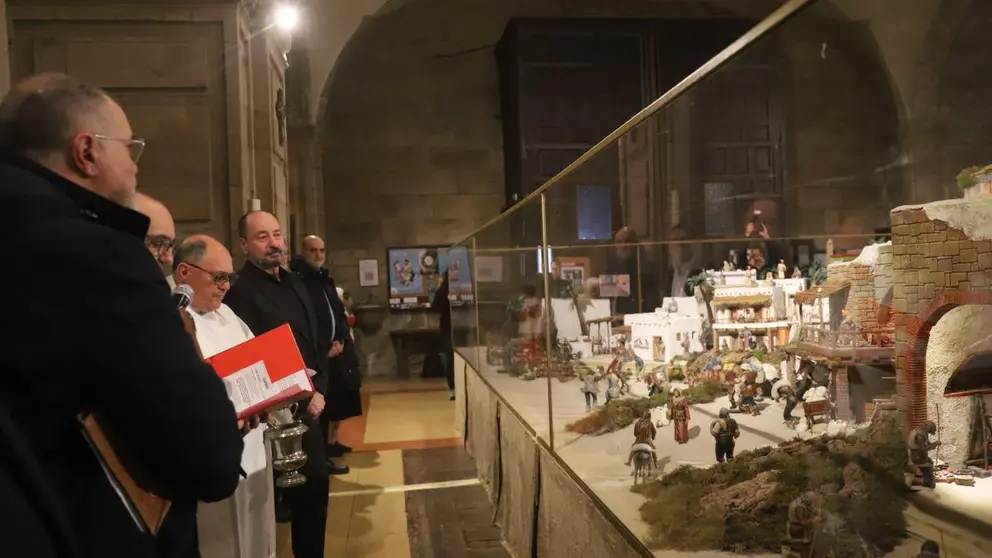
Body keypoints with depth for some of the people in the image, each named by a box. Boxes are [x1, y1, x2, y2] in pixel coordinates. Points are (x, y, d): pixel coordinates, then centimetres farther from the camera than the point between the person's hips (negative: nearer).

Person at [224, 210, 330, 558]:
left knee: (315, 486, 16)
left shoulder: (294, 283, 11)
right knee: (274, 500, 6)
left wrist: (318, 390, 0)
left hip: (307, 410, 8)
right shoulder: (240, 291, -15)